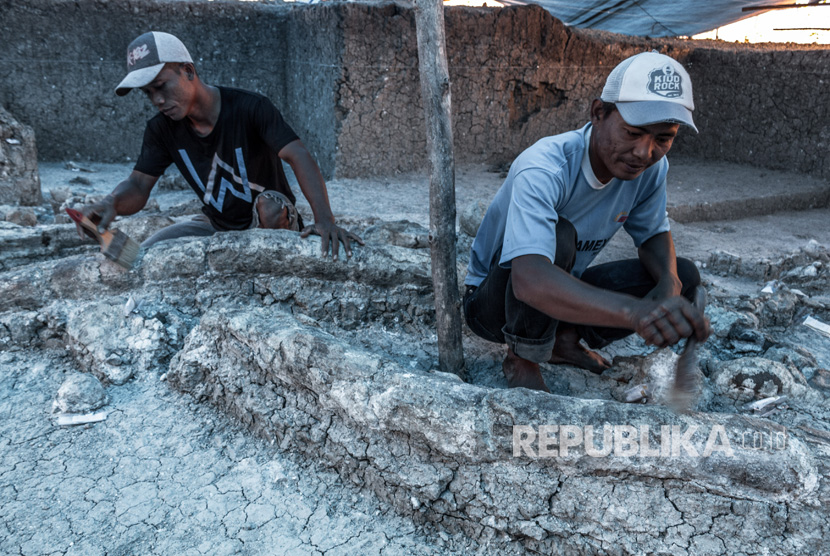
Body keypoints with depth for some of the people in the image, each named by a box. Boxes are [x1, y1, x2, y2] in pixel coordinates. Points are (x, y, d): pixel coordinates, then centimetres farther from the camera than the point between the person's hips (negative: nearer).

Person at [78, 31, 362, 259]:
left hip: (272, 222, -4)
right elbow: (138, 186, -9)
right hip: (216, 225, 5)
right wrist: (111, 203, -36)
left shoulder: (251, 108, -24)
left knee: (269, 204, -38)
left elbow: (299, 157, -36)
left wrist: (325, 219, -53)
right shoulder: (162, 129, -7)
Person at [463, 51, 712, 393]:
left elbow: (654, 235, 4)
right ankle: (523, 361, -13)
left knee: (684, 275, -6)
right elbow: (529, 281, -49)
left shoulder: (651, 169, -12)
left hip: (562, 293, 6)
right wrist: (636, 311, -62)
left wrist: (669, 283, -20)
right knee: (559, 236, -36)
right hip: (492, 299, -6)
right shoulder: (542, 170, -34)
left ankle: (565, 340, 1)